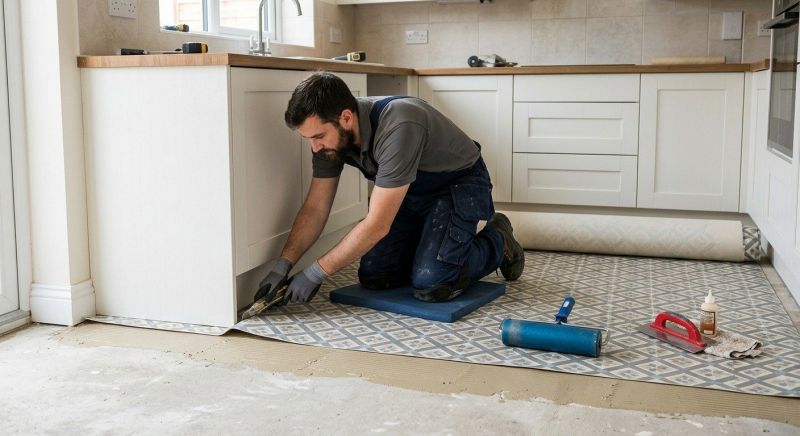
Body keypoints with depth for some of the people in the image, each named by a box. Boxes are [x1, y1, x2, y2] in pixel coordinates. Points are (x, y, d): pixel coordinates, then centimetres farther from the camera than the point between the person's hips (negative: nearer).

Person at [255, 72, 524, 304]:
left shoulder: (398, 128, -40)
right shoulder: (330, 133, -15)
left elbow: (377, 224, -35)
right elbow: (315, 208, -6)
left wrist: (315, 274, -29)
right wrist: (282, 265, -16)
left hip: (459, 184, -7)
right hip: (413, 191, 7)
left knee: (431, 285, -23)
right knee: (374, 278, -5)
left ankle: (497, 241, 4)